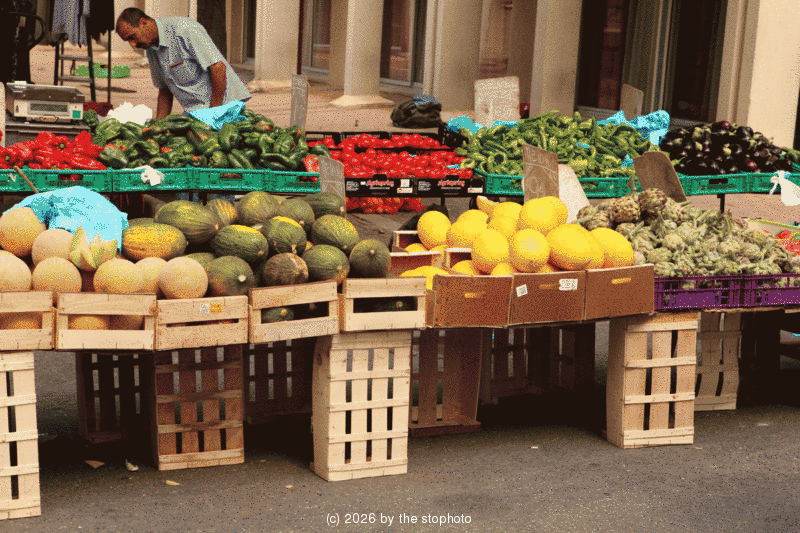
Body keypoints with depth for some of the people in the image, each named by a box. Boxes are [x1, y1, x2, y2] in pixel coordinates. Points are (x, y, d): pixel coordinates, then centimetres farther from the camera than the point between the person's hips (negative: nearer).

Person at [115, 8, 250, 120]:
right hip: (194, 111, 7)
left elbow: (218, 67, -19)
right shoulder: (151, 49, 12)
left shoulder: (184, 29, -15)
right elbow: (164, 90, 21)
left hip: (223, 104, -7)